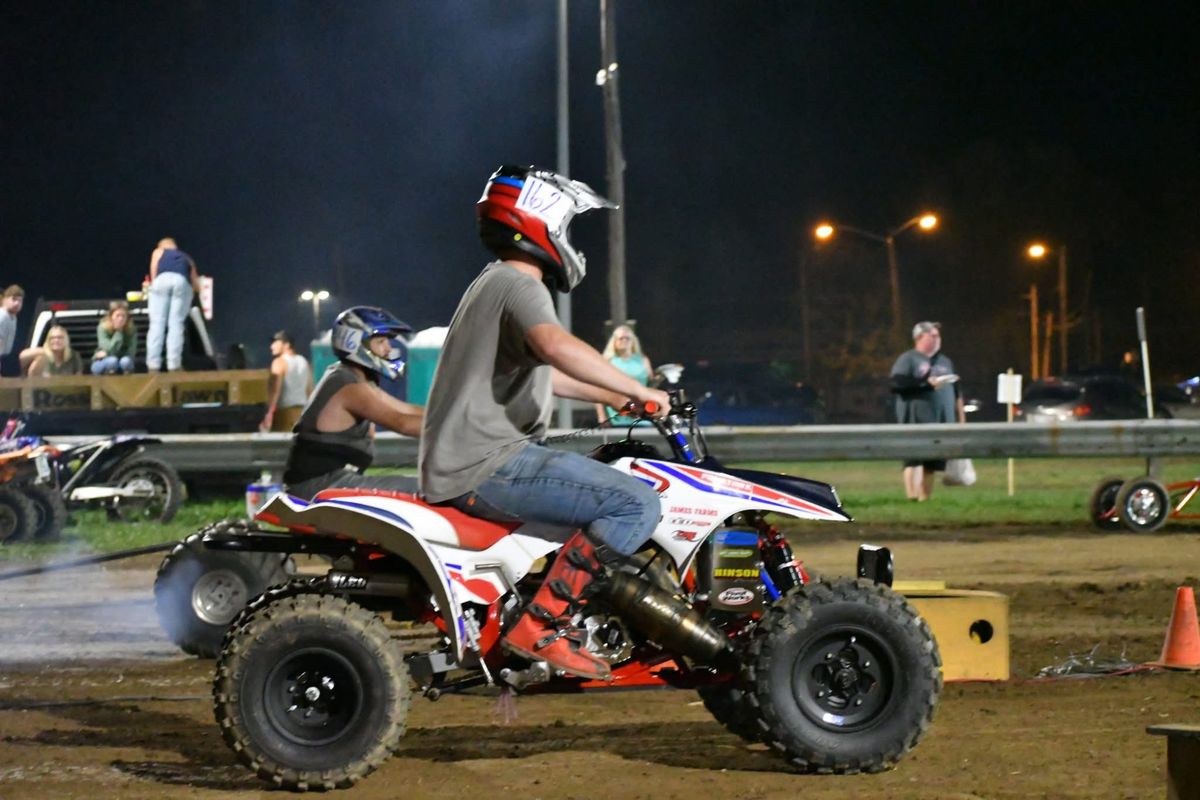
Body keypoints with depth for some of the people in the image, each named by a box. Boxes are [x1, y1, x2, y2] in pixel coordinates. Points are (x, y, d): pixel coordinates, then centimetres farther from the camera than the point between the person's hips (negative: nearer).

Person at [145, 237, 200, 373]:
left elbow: (153, 273, 20)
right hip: (182, 281, 1)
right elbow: (195, 281, 29)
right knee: (176, 324, 0)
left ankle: (153, 365, -11)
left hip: (163, 279, -1)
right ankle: (174, 365, -11)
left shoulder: (158, 252, 33)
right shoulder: (186, 258, 38)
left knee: (157, 323, -2)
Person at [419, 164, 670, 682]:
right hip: (489, 464, -11)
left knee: (611, 491, 28)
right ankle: (541, 626, -23)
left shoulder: (493, 284, 24)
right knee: (636, 504, -19)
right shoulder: (519, 286, -10)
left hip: (457, 465, 11)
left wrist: (611, 398, 29)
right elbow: (556, 347, -33)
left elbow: (540, 371, 38)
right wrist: (639, 390, -25)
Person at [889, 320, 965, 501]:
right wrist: (926, 383, -16)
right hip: (916, 420, -6)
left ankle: (925, 500, 10)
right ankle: (912, 499, -17)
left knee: (932, 463, 4)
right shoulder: (908, 359, 1)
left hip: (941, 422, 6)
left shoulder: (946, 362, 21)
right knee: (914, 460, -13)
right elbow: (897, 384, -13)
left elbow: (956, 392, 24)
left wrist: (961, 417, 17)